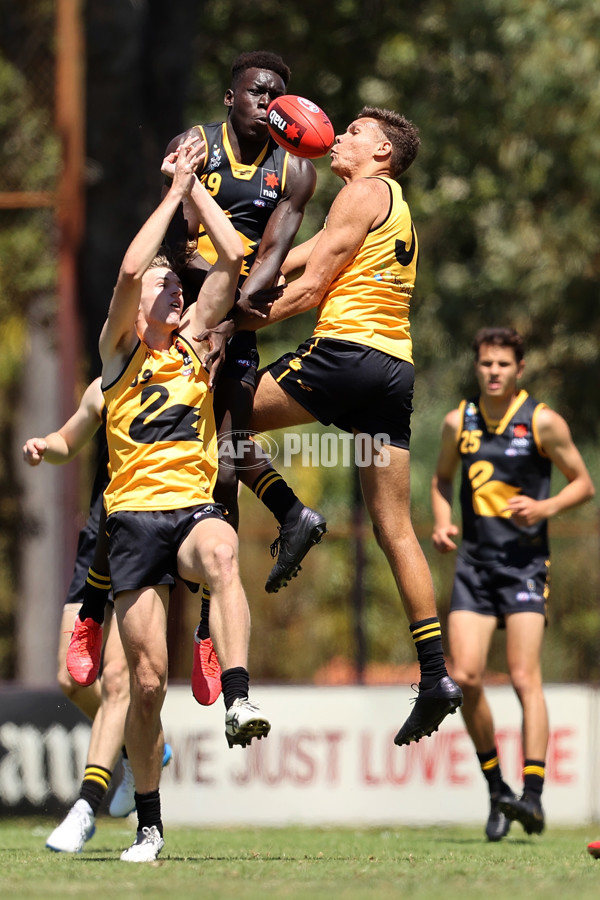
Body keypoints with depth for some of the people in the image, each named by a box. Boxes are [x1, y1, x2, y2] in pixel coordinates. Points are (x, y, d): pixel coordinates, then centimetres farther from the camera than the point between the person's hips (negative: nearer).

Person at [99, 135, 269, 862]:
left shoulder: (194, 339, 15)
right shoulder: (119, 351, 7)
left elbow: (231, 257, 6)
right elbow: (129, 268, -10)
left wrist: (194, 185, 6)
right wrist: (174, 189, -5)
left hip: (195, 508, 1)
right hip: (134, 516, -1)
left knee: (222, 552, -38)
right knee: (147, 680, -3)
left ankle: (238, 700, -51)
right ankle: (148, 824, 10)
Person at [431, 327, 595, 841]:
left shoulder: (543, 422, -3)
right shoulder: (459, 423, 8)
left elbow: (584, 484, 4)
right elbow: (442, 478, 24)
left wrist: (546, 507, -15)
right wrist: (443, 523, 5)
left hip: (525, 562, -3)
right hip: (474, 562, 3)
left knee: (525, 678, -13)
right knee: (466, 677, -8)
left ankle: (532, 796, -15)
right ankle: (495, 788, 8)